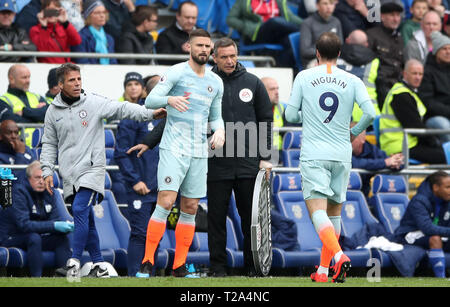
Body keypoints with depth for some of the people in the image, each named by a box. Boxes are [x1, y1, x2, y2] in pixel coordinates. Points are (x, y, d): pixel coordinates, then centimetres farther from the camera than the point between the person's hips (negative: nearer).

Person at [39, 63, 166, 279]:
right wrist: (47, 170, 6)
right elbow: (49, 143, 15)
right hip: (69, 174, 4)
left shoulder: (94, 103, -1)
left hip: (91, 169, -3)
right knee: (86, 220, 6)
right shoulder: (53, 111, 8)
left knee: (80, 210, -20)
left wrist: (150, 114, -16)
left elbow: (122, 109, -5)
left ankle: (75, 260, -19)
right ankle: (98, 263, 14)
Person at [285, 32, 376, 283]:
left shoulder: (304, 77, 1)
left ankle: (339, 256, -34)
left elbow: (291, 115, 3)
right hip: (342, 156, 3)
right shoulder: (352, 81, 3)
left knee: (317, 210, -10)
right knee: (334, 211, 15)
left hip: (313, 155, -3)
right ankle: (323, 270, 18)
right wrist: (355, 131, 12)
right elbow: (370, 113, -8)